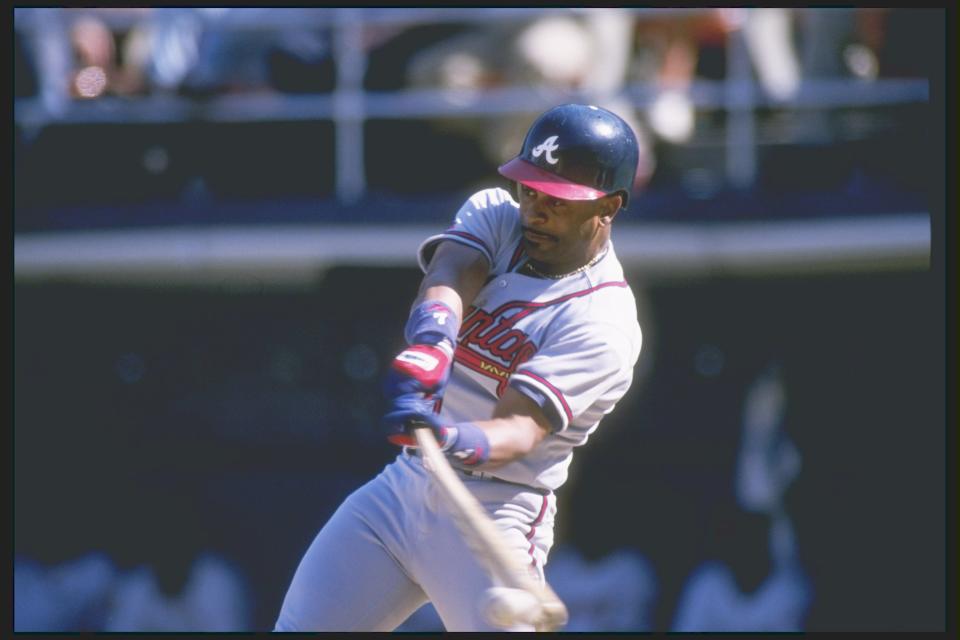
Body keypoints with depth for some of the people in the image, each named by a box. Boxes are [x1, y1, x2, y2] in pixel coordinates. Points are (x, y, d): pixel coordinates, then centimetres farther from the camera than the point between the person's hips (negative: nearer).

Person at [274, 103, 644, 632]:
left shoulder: (603, 320, -14)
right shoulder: (495, 216, 4)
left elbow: (521, 431, -26)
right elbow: (447, 277, -18)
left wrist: (454, 441, -48)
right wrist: (432, 340, -41)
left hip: (492, 518, -6)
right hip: (403, 484, 6)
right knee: (302, 627, 4)